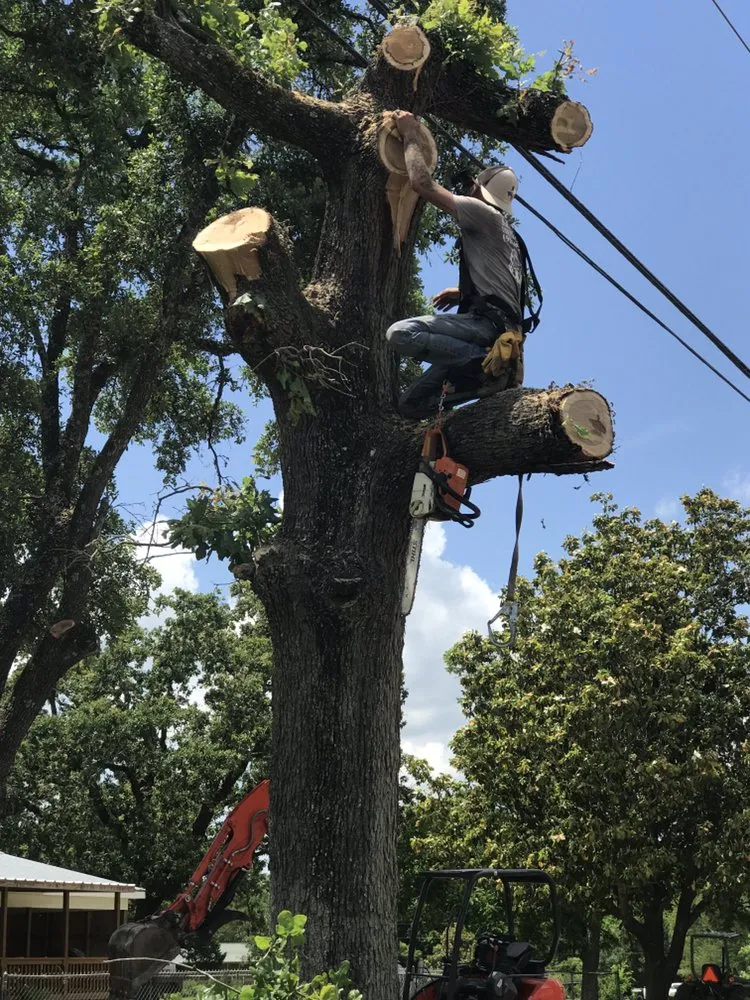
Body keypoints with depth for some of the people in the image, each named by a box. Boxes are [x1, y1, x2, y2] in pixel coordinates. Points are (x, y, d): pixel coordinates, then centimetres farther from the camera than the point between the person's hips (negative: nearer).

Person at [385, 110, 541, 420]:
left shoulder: (483, 213, 2)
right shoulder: (507, 234, 30)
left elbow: (423, 184, -2)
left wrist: (410, 135, 11)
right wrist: (463, 293, 28)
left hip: (489, 324, -9)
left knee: (401, 333, -27)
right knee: (411, 404, 9)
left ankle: (481, 359, -26)